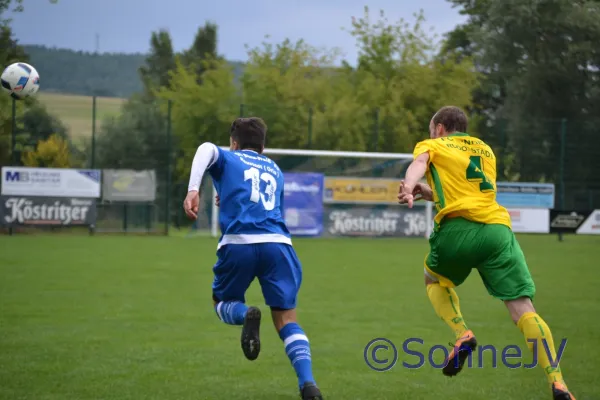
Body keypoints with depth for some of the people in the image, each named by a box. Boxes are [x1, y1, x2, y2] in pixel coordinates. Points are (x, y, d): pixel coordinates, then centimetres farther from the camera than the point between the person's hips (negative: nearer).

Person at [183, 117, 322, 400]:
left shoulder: (228, 159, 18)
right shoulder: (275, 170, 30)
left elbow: (207, 149, -6)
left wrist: (193, 190, -16)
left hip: (238, 243, -2)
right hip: (277, 244, 2)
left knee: (223, 303, 22)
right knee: (287, 320, 4)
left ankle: (245, 315, -15)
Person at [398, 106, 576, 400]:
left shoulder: (432, 146, 17)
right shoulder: (485, 150, 31)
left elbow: (419, 162, -7)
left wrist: (410, 187, -27)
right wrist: (430, 193, 29)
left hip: (458, 228, -3)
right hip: (498, 228, 3)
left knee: (434, 279, 28)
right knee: (523, 308, -2)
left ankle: (462, 335, 4)